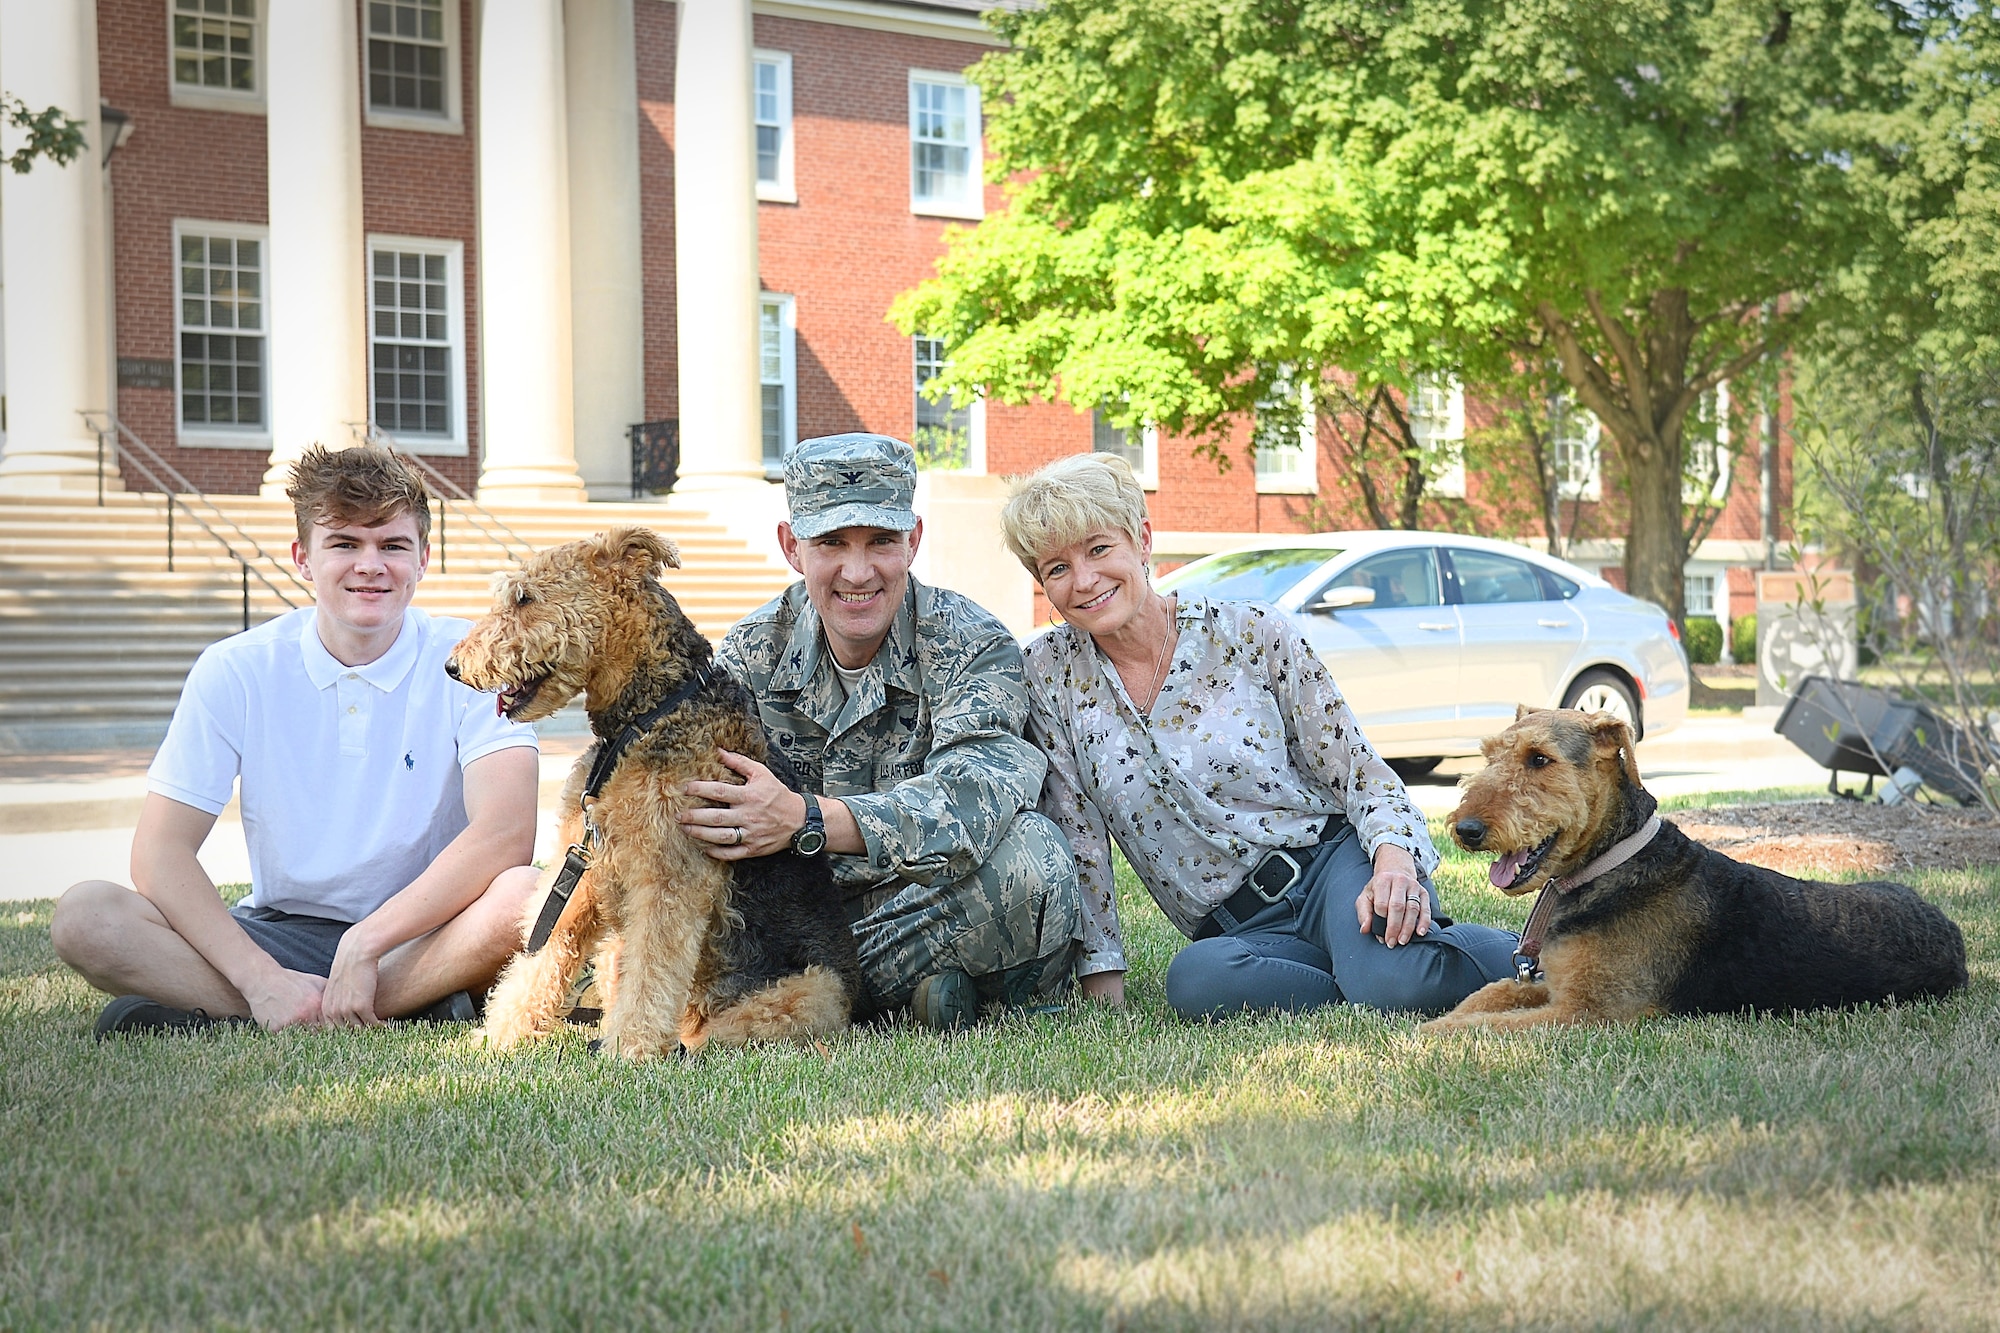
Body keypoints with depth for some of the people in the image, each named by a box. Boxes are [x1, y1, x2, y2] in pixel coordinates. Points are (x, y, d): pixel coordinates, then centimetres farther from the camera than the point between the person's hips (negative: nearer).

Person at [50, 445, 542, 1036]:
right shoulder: (235, 672, -3)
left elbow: (506, 833, -20)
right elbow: (160, 850, -9)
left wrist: (366, 943, -28)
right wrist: (261, 979, -23)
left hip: (425, 936, -2)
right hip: (281, 935, 2)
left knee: (526, 895, -34)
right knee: (84, 916, -22)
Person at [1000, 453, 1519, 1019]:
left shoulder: (1251, 634, -3)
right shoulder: (1050, 674, 2)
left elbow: (1361, 773, -1)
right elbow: (1078, 840, 2)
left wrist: (1395, 860, -22)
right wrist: (1104, 984, -6)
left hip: (1332, 864, -2)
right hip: (1239, 928, 2)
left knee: (1392, 980, -36)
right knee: (1195, 981, -36)